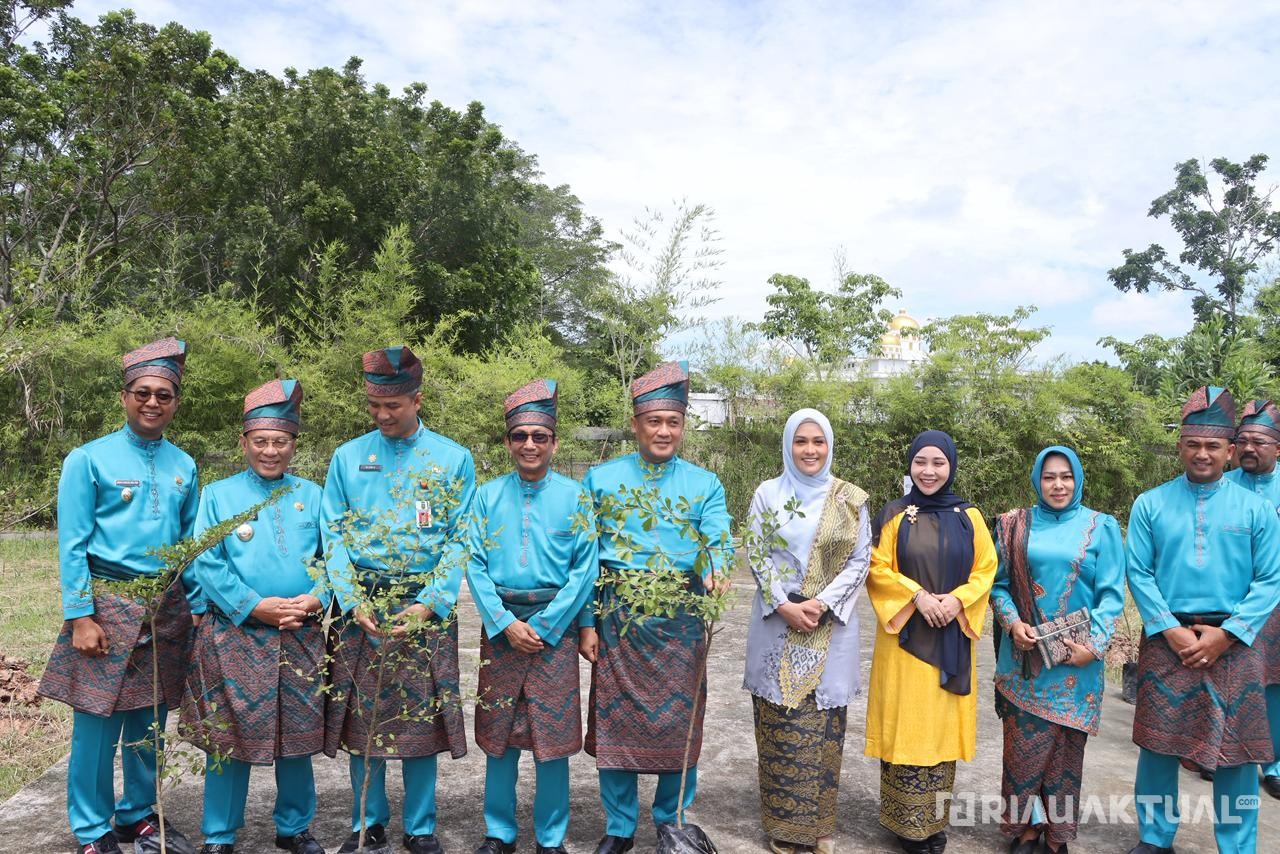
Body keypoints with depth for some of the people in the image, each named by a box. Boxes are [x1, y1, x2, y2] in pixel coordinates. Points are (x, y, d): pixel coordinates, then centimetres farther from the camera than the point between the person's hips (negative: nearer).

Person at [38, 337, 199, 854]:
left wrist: (197, 607, 7)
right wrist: (80, 617, -12)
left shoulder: (183, 466, 8)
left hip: (168, 607, 4)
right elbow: (72, 546, -7)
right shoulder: (88, 460, -4)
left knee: (149, 721, 13)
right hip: (108, 603, -4)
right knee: (97, 723, 1)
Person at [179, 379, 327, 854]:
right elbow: (206, 565, -5)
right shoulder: (218, 494, 2)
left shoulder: (313, 496, 8)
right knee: (229, 737, 5)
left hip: (300, 637, 2)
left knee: (297, 736, 11)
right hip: (233, 636, -2)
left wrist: (314, 599, -14)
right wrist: (256, 606, -15)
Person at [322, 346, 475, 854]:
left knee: (421, 715, 4)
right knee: (362, 716, 7)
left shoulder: (454, 459, 2)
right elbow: (333, 535, 4)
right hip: (363, 606, 2)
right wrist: (354, 601, -9)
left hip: (427, 607, -1)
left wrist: (429, 604, -13)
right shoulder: (348, 457, 7)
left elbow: (460, 541, -1)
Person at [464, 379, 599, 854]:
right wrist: (506, 624, -11)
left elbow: (585, 568, -6)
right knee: (498, 732, 10)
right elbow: (474, 564, -1)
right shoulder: (488, 495, 4)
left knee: (553, 733, 5)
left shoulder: (575, 496, -1)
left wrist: (542, 626, -11)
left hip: (555, 627, -1)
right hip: (500, 625, 2)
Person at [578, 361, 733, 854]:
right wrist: (587, 623, -3)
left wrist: (714, 572, -32)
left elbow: (717, 544, -9)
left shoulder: (705, 485, 5)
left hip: (682, 620, 0)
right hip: (617, 616, 0)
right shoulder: (601, 479, 4)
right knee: (615, 721, 7)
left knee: (679, 721, 8)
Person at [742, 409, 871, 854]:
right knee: (779, 725, 4)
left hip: (831, 626, 0)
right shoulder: (768, 494, 3)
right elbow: (756, 556, 0)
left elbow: (860, 560, 0)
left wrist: (821, 604, -12)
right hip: (776, 623, 0)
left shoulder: (851, 499, 3)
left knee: (823, 725, 5)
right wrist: (785, 606, -13)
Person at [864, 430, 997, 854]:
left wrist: (956, 600, -11)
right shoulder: (893, 514, 0)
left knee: (941, 723, 7)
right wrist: (918, 596, -16)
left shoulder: (968, 517, 6)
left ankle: (937, 819, 19)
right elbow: (877, 568, -4)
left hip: (951, 636, 2)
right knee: (905, 723, 0)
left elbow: (986, 570, 5)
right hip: (905, 634, -2)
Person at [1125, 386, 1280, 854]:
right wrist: (1171, 630, -11)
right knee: (1158, 744, 7)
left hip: (1232, 644, 0)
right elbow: (1139, 573, -2)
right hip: (1166, 641, 0)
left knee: (1236, 749, 6)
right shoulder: (1149, 504, 1)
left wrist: (1225, 633, -11)